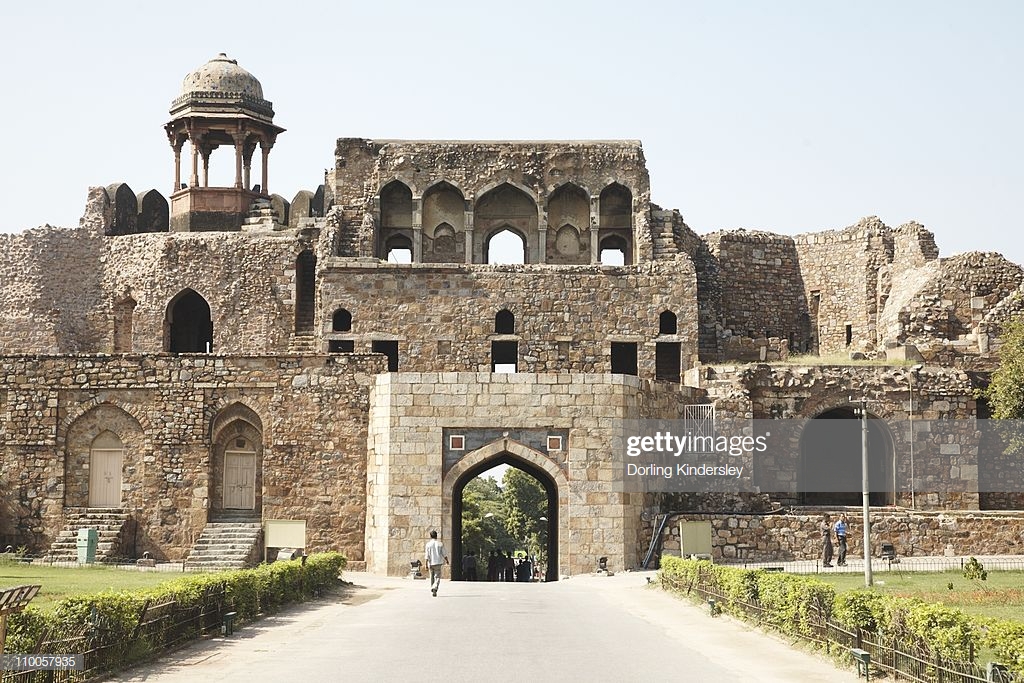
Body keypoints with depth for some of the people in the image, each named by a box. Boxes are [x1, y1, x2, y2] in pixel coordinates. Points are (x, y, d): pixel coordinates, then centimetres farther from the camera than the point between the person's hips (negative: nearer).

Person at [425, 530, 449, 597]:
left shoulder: (428, 544, -3)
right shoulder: (440, 544, -1)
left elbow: (427, 555, -7)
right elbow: (444, 554, 3)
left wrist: (426, 564, -4)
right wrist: (447, 560, 20)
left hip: (431, 563, 1)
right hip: (438, 563, -1)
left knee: (432, 577, 17)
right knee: (437, 577, -2)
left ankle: (432, 591, 27)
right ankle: (435, 588, -26)